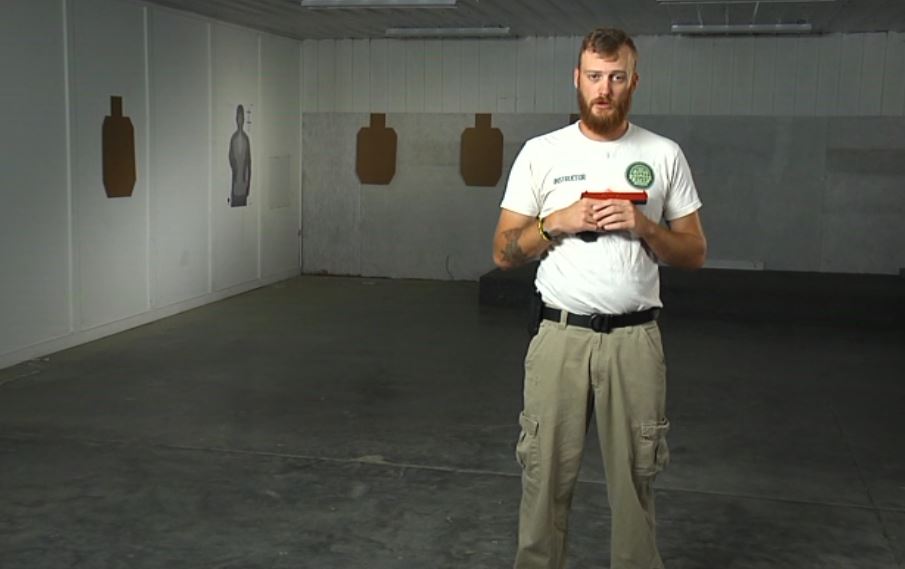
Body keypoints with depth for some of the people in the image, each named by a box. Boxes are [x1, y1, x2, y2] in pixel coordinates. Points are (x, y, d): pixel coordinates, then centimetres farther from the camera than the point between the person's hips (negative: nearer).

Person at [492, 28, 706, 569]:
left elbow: (695, 253, 4)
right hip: (560, 335, 0)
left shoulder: (664, 155, 2)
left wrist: (643, 225, -14)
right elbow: (504, 252, 1)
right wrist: (556, 221, -16)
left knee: (635, 477, 13)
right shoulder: (541, 152, 0)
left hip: (636, 339, 1)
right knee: (546, 474, 10)